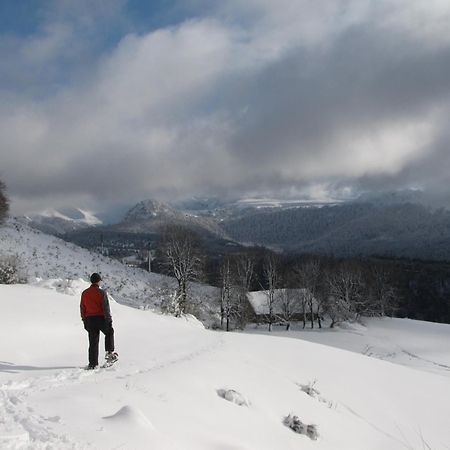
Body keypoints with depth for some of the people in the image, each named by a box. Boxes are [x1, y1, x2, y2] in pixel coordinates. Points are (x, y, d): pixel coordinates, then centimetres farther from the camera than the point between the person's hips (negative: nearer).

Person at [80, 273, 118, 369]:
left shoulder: (84, 293, 9)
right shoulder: (102, 292, -8)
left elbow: (82, 309, 13)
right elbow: (106, 308, -12)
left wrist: (85, 321, 19)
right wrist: (109, 320, -7)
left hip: (89, 320, 4)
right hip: (101, 318, -4)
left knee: (93, 343, 7)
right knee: (109, 332, 23)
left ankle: (93, 363, 6)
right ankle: (109, 352, 11)